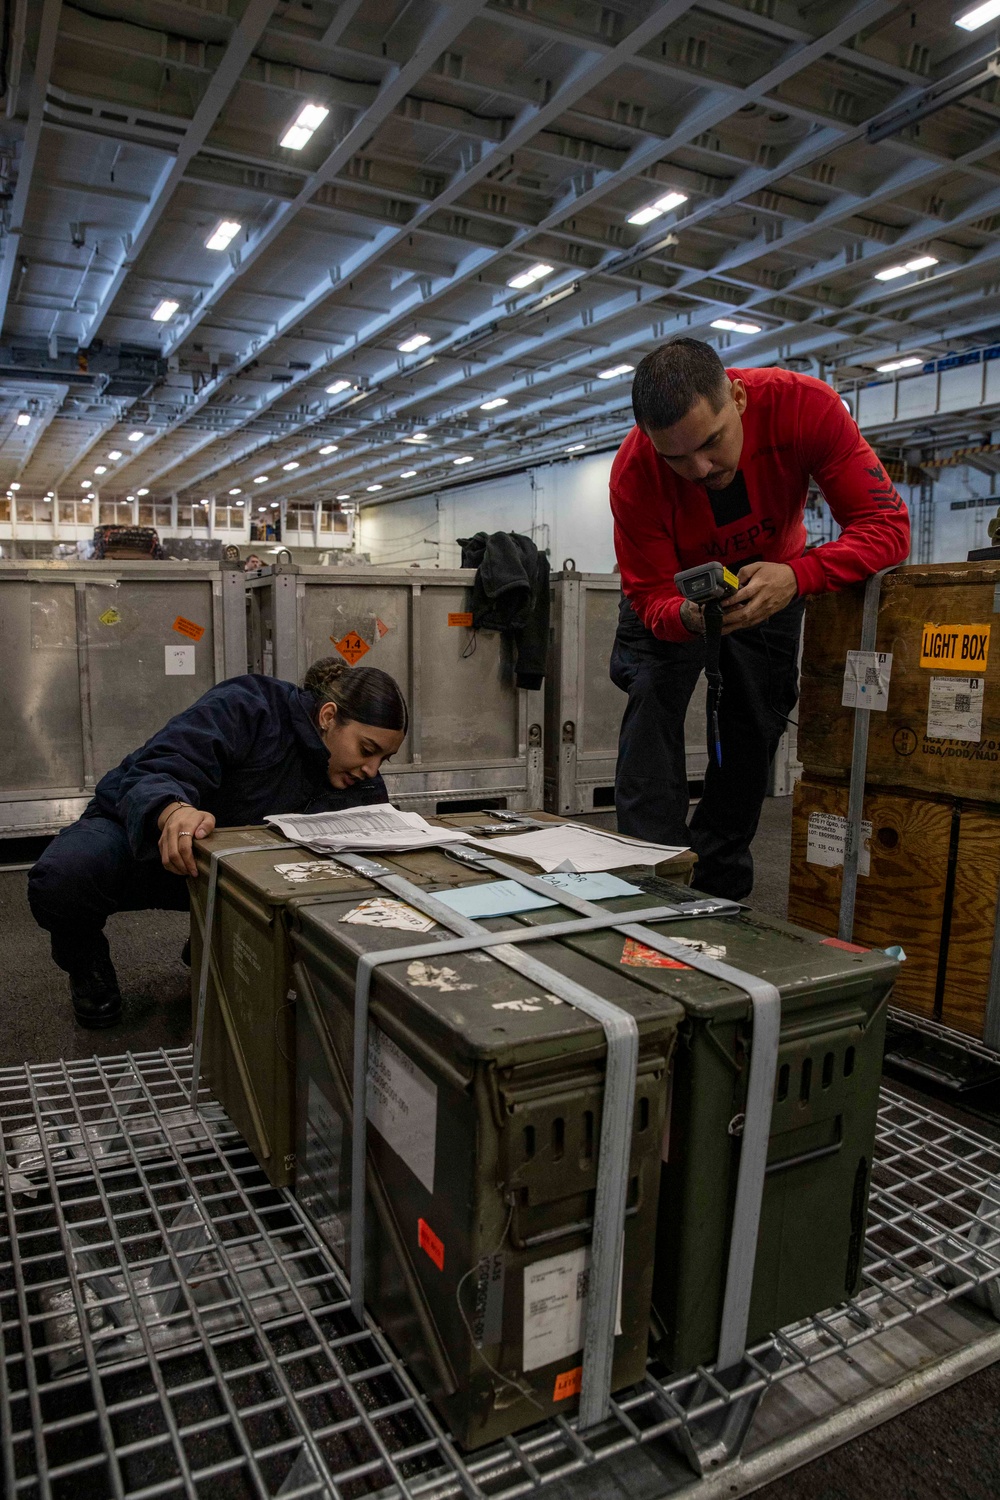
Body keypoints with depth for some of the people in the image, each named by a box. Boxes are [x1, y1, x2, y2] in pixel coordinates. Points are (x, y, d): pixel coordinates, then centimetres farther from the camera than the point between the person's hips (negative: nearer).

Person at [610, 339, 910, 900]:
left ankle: (720, 887, 17)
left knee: (754, 730, 2)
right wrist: (688, 616, -52)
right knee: (651, 702, -17)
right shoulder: (634, 474, -34)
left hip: (772, 580, 1)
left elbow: (888, 526, -36)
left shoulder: (804, 404, -36)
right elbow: (650, 595, -28)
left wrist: (795, 576, -53)